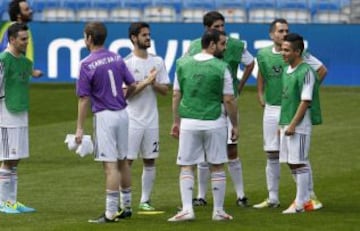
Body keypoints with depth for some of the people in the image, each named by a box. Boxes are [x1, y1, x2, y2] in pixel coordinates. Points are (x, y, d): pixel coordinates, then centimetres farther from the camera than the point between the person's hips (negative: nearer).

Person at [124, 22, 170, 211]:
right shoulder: (127, 63, -6)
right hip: (132, 119, -5)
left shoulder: (157, 62, 8)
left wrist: (154, 83, -11)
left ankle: (145, 200, 14)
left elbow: (165, 90, 7)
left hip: (151, 119, 5)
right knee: (127, 160, -4)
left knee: (150, 161, 7)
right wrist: (145, 83, -18)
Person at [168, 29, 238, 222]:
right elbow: (229, 100, -6)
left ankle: (187, 209, -4)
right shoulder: (221, 68, -8)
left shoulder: (183, 64, 2)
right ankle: (218, 211, 12)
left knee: (186, 167, 7)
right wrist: (235, 125, 5)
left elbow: (176, 96, 6)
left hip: (189, 123, 2)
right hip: (214, 124, -2)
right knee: (217, 167, 9)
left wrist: (176, 122, 15)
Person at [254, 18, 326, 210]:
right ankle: (272, 198, 14)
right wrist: (260, 94, 17)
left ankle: (310, 195, 4)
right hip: (271, 109, 4)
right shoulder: (263, 54, 5)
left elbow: (322, 70, -2)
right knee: (272, 155, 7)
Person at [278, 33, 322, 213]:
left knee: (299, 163, -5)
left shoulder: (306, 72, -13)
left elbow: (305, 101, -17)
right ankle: (305, 200, 22)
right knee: (292, 163, 12)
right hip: (287, 124, 9)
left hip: (300, 125, -9)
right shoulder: (286, 71, 13)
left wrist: (292, 124, -18)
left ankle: (300, 203, 1)